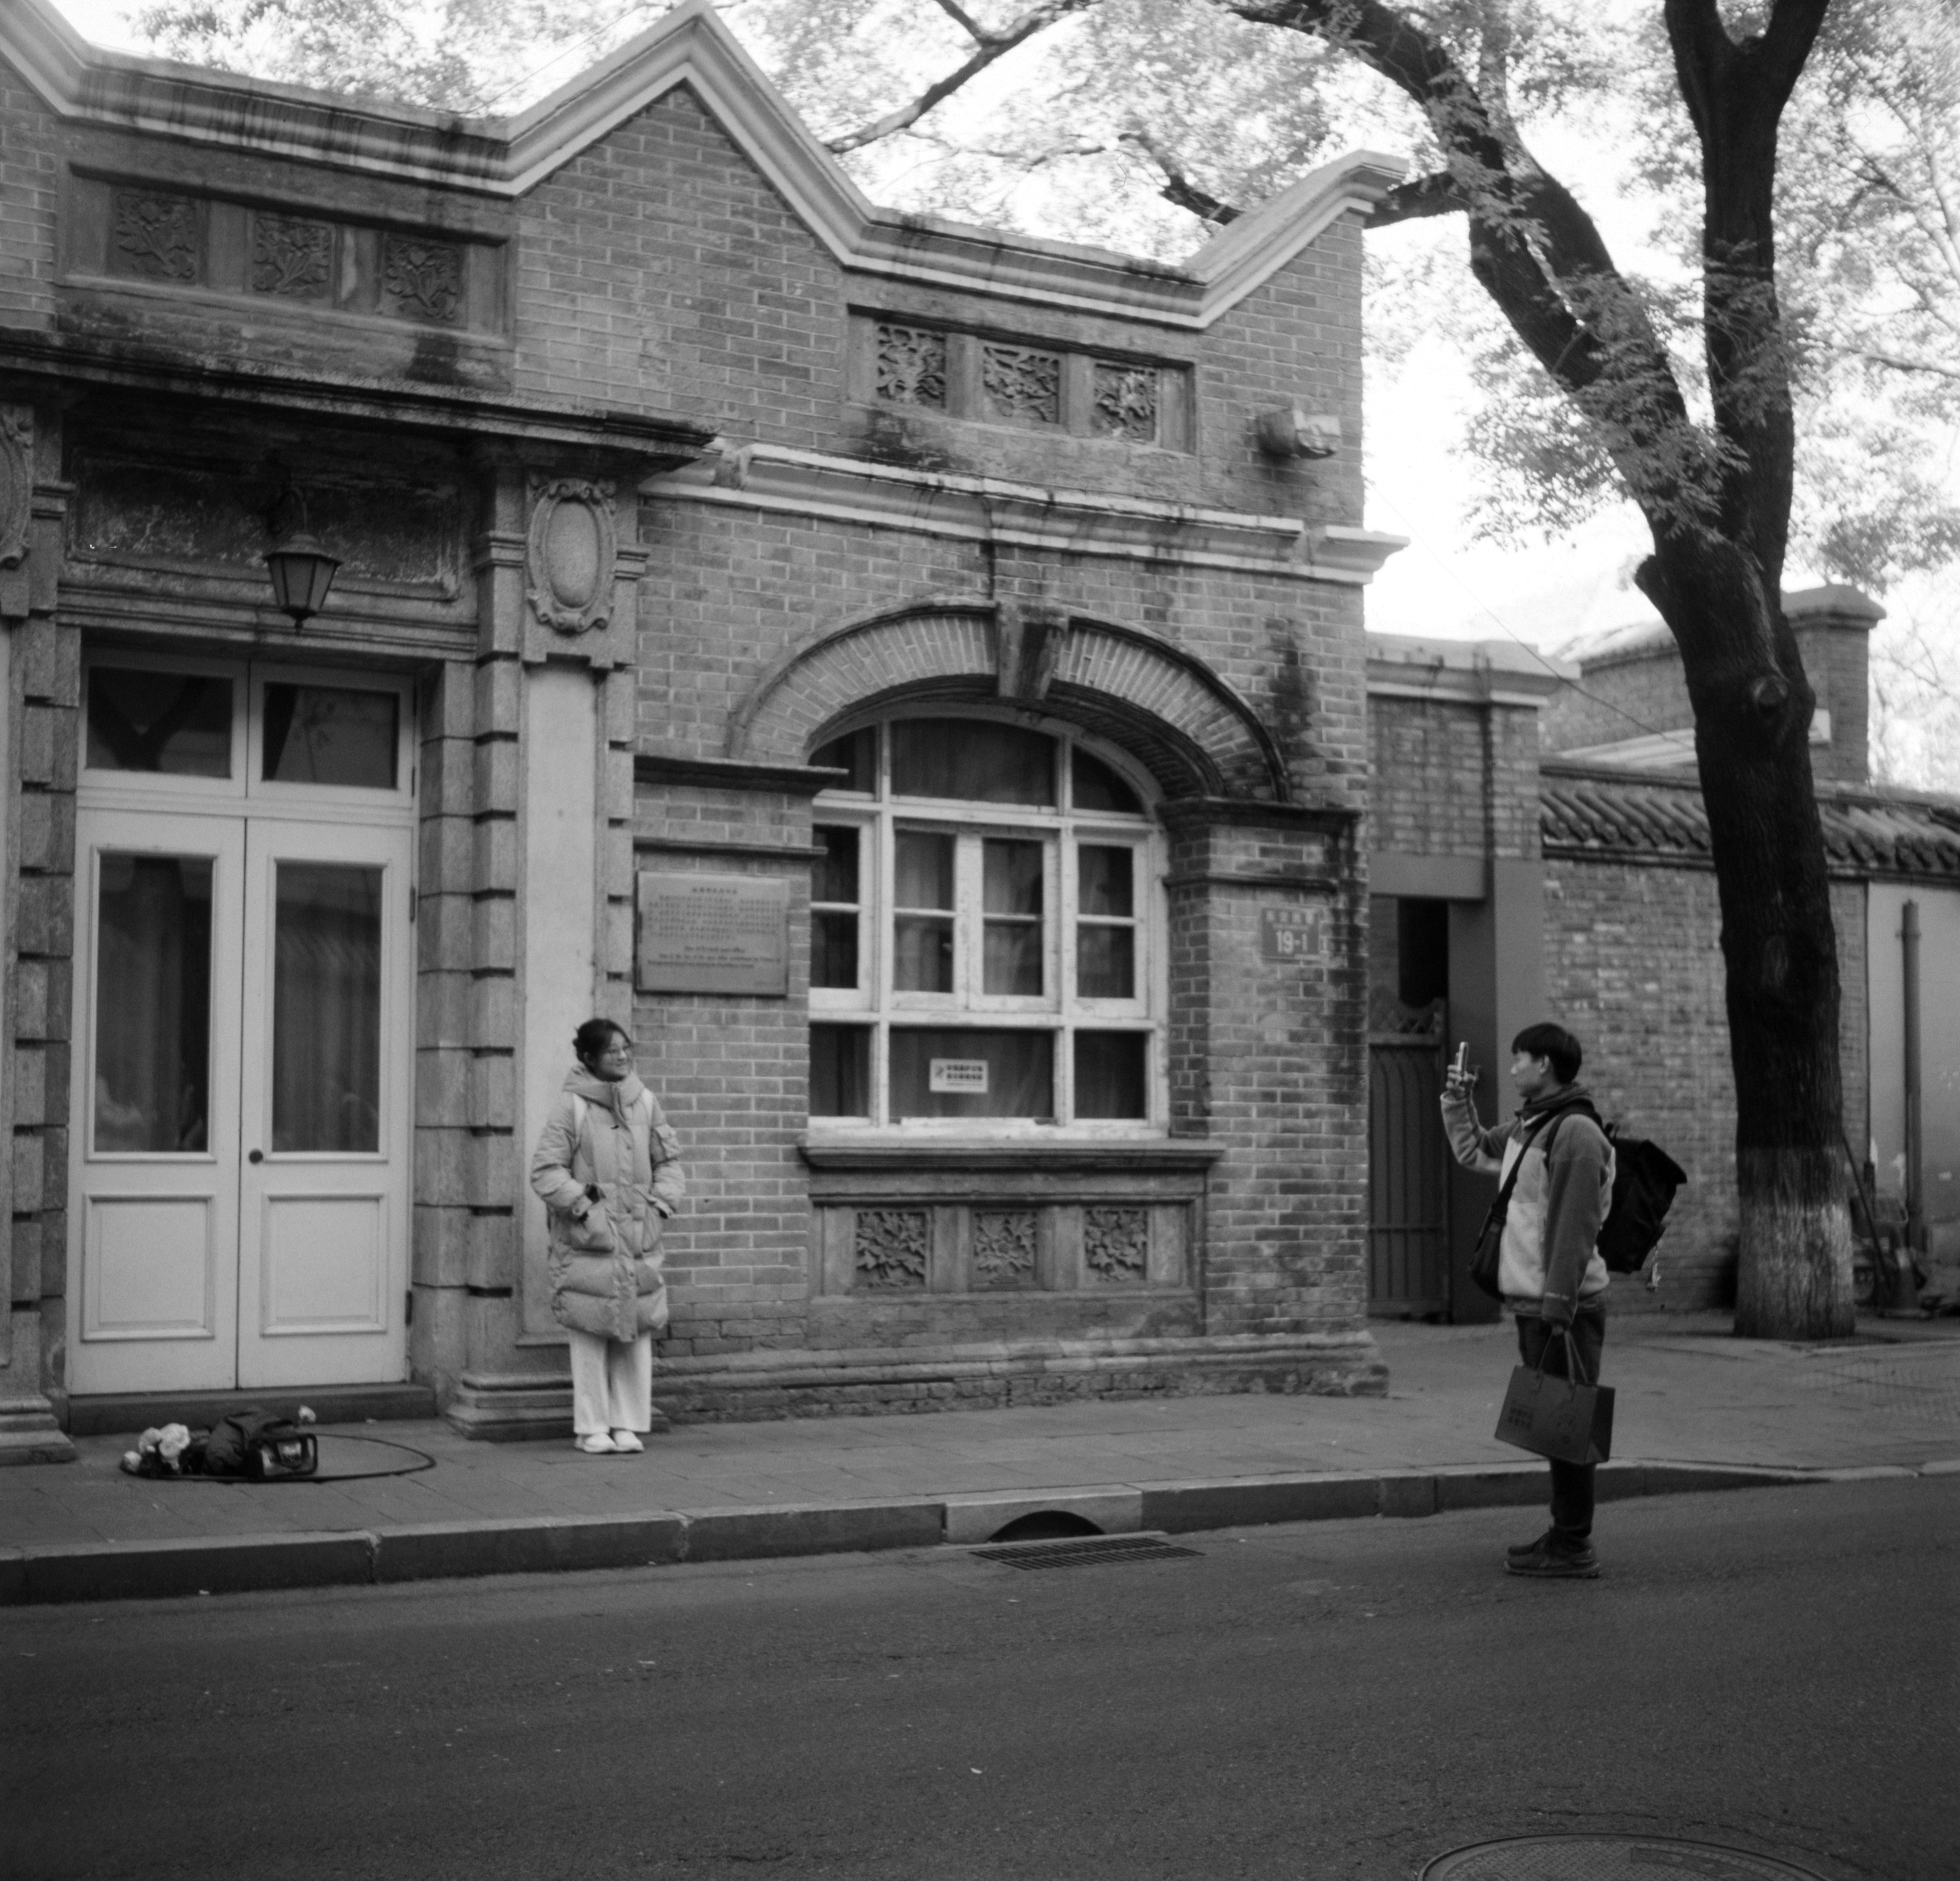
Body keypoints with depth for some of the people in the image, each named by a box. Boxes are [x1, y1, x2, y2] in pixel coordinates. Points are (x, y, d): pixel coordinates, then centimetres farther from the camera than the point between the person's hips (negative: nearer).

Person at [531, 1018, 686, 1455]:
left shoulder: (645, 1102, 8)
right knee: (590, 1335, 0)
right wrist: (583, 1206, -13)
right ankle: (591, 1427, 9)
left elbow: (669, 1160, 16)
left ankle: (628, 1424, 14)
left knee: (638, 1331, 5)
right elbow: (546, 1172, -6)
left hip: (639, 1236, 4)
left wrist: (661, 1203, 2)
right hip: (587, 1239, -4)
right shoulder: (571, 1106, -6)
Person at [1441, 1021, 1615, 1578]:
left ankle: (1573, 1548, 0)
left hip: (1563, 1308, -9)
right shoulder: (1526, 1127, 15)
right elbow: (1472, 1151, 34)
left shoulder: (1576, 1133, -15)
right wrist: (1458, 1102, 20)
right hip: (1530, 1303, 9)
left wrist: (1558, 1309, -24)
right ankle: (1564, 1533, 23)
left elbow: (1575, 1228, -21)